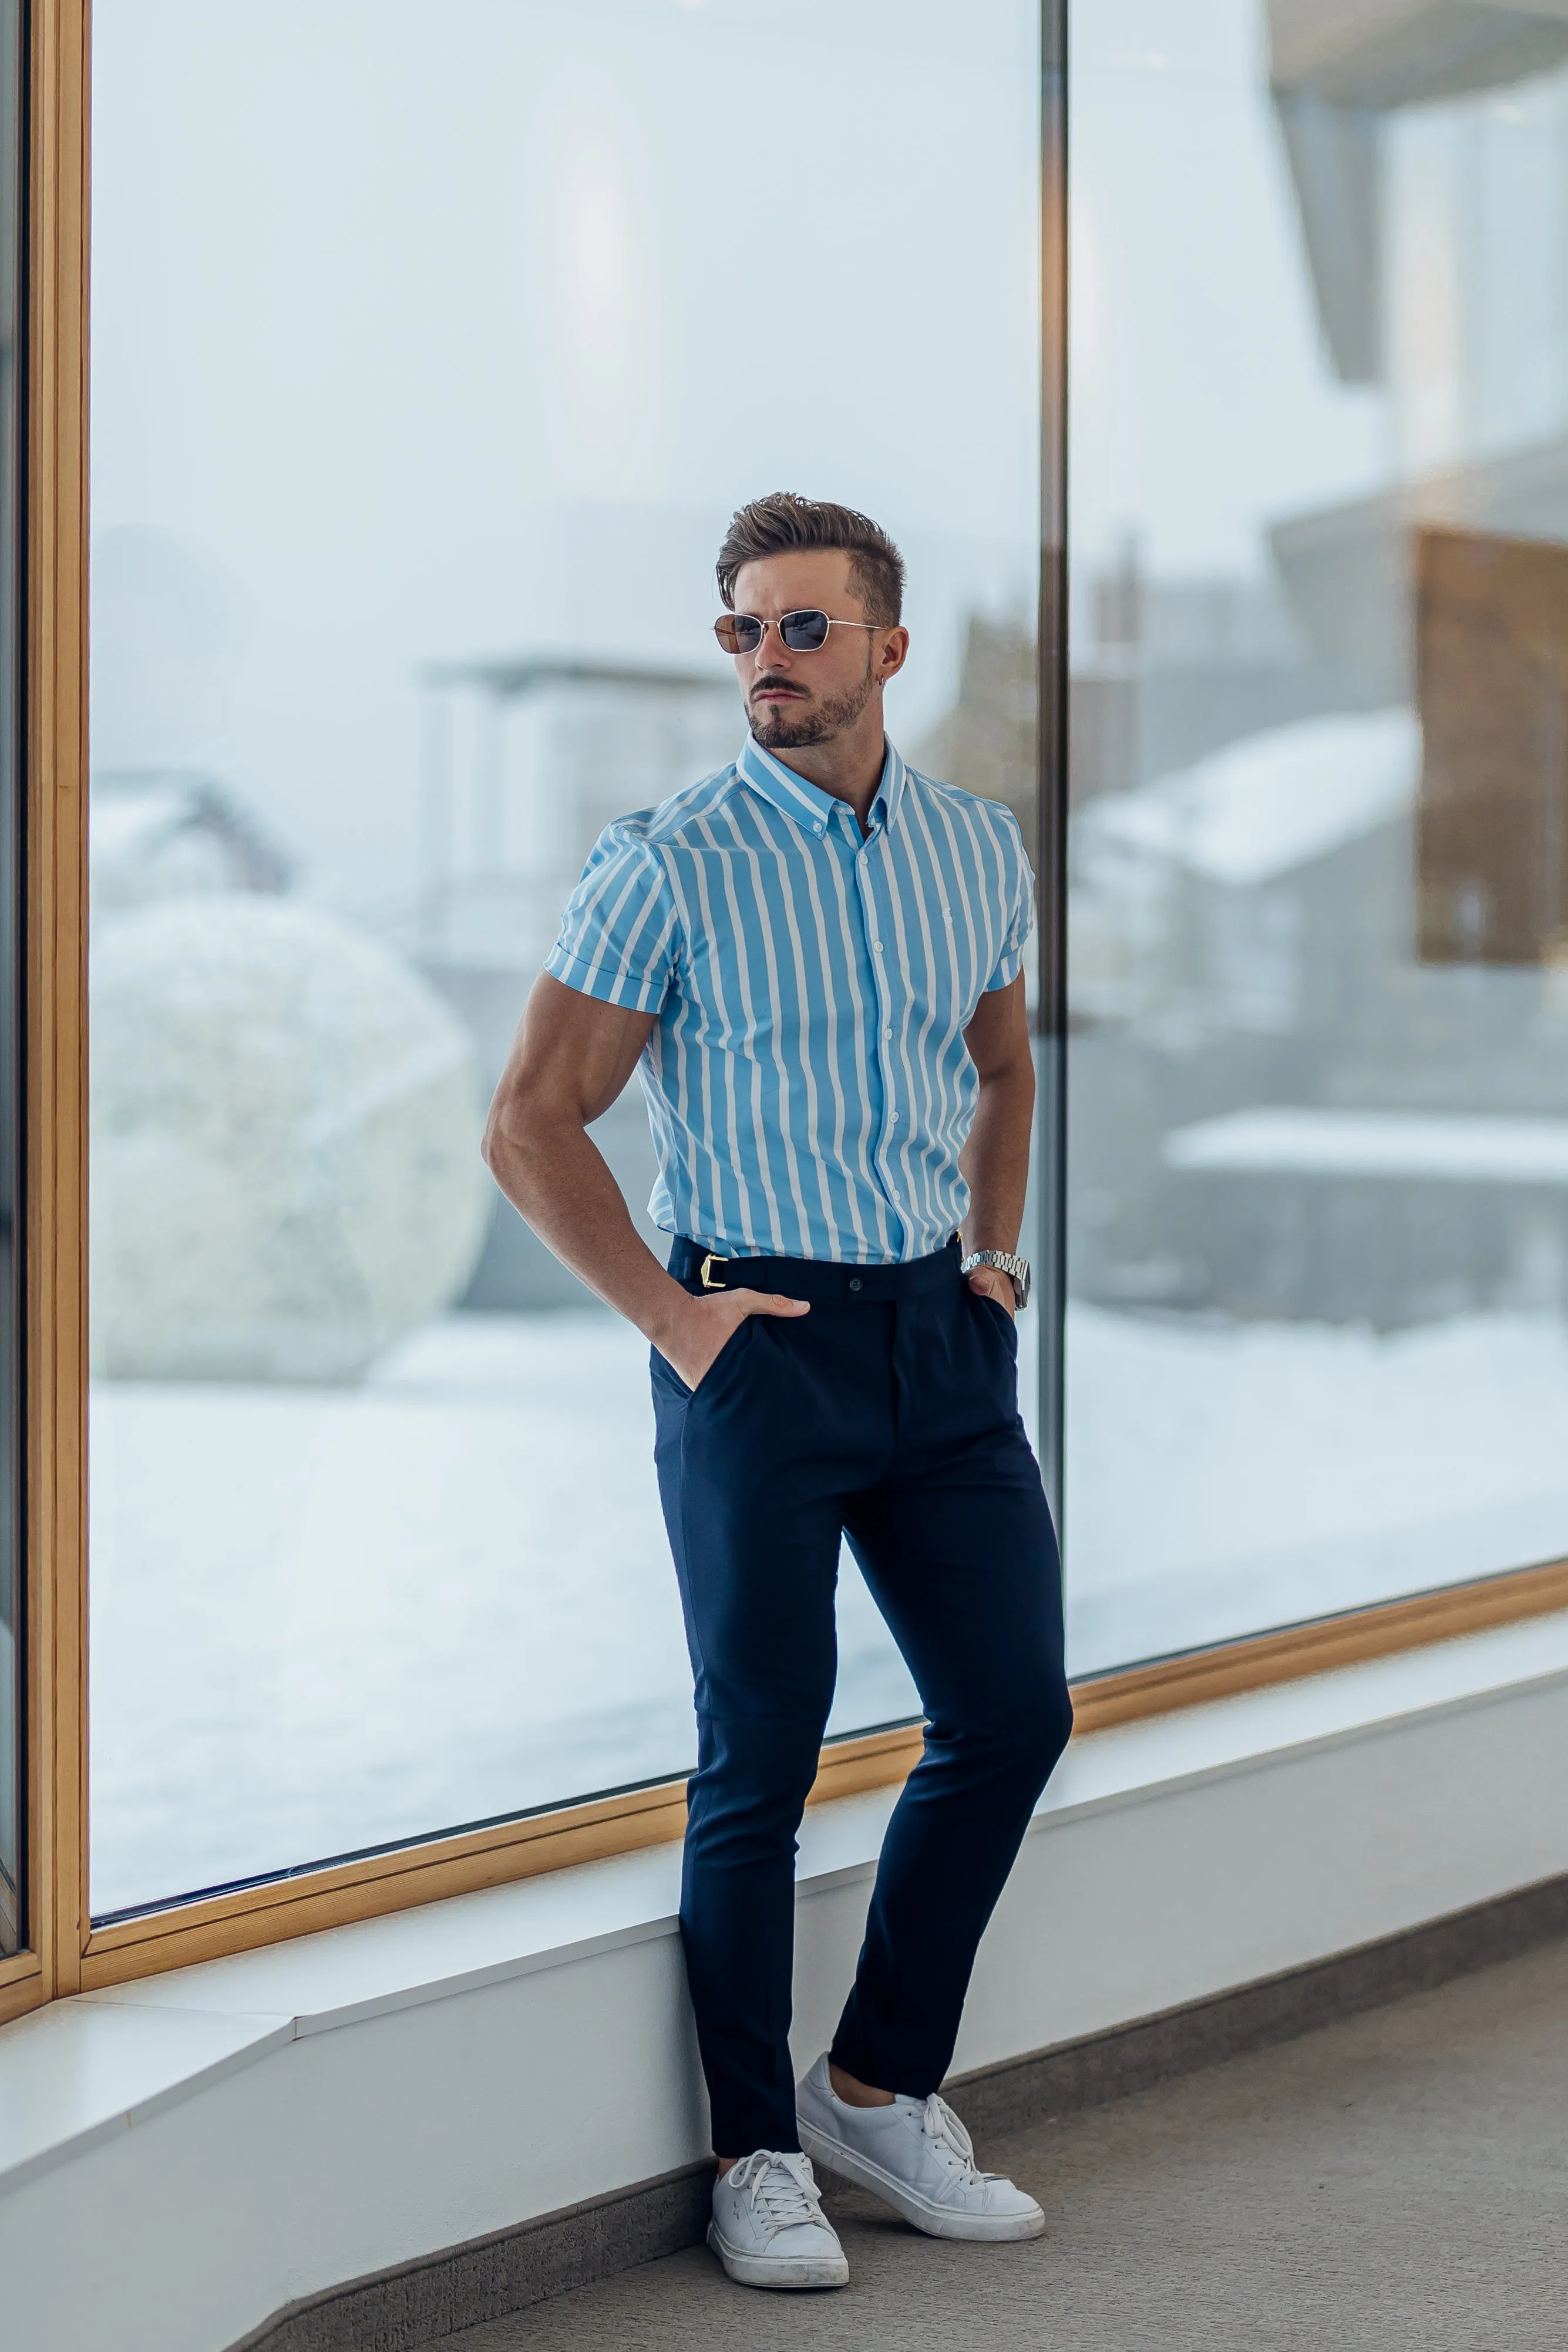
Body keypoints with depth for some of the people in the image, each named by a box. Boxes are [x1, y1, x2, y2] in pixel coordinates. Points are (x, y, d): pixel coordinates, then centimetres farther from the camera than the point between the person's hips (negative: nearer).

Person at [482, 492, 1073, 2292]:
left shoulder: (978, 848, 8)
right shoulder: (669, 867, -8)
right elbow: (532, 1121, -6)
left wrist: (992, 1254, 13)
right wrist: (666, 1316, -9)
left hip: (940, 1337, 5)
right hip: (759, 1336, -5)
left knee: (1011, 1711, 7)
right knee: (762, 1753, 0)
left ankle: (882, 2088, 23)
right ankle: (757, 2155, 13)